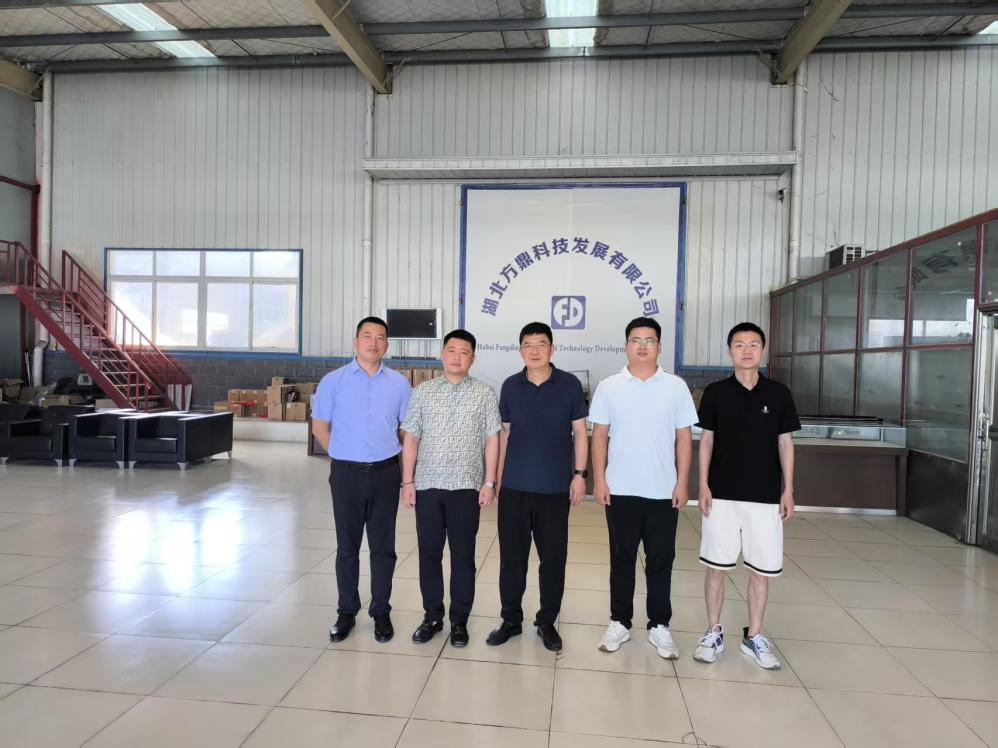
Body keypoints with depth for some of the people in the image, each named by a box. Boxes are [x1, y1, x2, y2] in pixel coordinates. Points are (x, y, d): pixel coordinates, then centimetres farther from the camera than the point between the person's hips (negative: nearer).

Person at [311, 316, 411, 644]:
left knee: (383, 547, 9)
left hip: (385, 472, 1)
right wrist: (345, 455, 6)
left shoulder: (399, 383, 1)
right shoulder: (334, 381, -2)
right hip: (346, 473, 0)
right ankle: (346, 612, 25)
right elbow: (320, 426, 5)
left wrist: (385, 454, 7)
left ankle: (381, 612, 23)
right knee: (347, 546, 10)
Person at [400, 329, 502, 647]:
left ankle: (459, 620, 21)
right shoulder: (423, 391, 5)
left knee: (463, 556, 7)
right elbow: (410, 438, 6)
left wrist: (489, 482, -4)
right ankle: (432, 616, 25)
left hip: (466, 486, -1)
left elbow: (492, 440, 1)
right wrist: (408, 481, 1)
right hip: (427, 484, 2)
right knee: (429, 553, 10)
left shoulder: (484, 394, 1)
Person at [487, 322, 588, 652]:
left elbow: (579, 431, 1)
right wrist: (496, 475, 7)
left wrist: (579, 474, -5)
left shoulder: (570, 384, -2)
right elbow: (505, 433, 9)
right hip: (514, 486, 2)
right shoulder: (510, 386, 4)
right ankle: (511, 619, 24)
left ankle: (547, 621, 24)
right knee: (512, 556, 8)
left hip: (555, 487, -1)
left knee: (553, 558, 8)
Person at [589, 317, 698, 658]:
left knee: (661, 561, 10)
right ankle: (619, 622, 24)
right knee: (621, 560, 11)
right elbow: (599, 435, 2)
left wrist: (682, 482, -2)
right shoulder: (609, 387, 0)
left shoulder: (676, 386, 1)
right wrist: (599, 479, -4)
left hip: (663, 490, 0)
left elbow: (684, 437, 2)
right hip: (620, 489, 0)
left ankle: (659, 626, 24)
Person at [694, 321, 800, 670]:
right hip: (722, 494, -1)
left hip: (765, 497, 1)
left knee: (761, 570, 8)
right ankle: (714, 633, 21)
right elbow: (706, 440, 3)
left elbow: (785, 443, 6)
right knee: (716, 567, 6)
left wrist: (788, 490, 2)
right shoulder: (716, 392, -1)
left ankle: (754, 637, 25)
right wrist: (703, 485, -4)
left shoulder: (779, 394, 1)